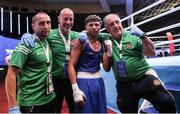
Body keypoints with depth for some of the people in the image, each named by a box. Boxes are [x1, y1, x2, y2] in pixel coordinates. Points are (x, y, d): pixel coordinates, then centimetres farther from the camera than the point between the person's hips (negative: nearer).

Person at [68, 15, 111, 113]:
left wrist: (109, 52, -4)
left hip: (99, 82, 6)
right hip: (84, 82, -5)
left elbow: (106, 68, 11)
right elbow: (71, 65, -11)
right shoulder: (81, 41, -7)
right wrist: (75, 90, -18)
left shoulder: (102, 43, 8)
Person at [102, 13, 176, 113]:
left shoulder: (133, 36, -1)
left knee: (166, 102, -22)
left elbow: (152, 53, -5)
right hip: (124, 85, 3)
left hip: (144, 78, -2)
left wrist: (142, 36, -18)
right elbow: (107, 68, 7)